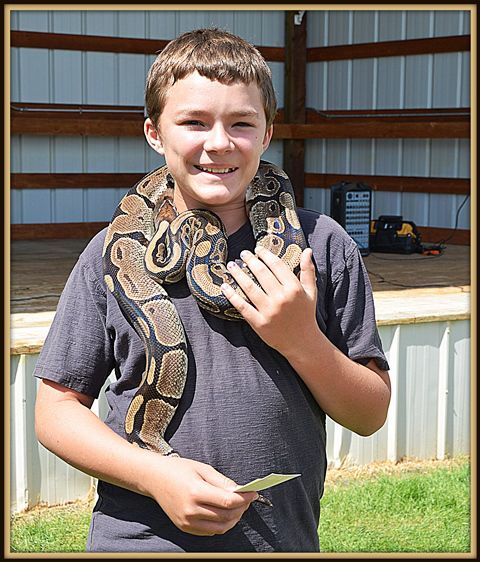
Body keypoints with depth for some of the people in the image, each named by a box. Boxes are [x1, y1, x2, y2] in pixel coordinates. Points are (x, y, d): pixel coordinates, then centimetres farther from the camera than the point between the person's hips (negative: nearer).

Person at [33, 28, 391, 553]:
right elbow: (56, 409, -3)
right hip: (137, 540, 0)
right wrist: (153, 473, -18)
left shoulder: (322, 246, -5)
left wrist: (302, 340, -18)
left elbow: (370, 415, -1)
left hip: (284, 540, 1)